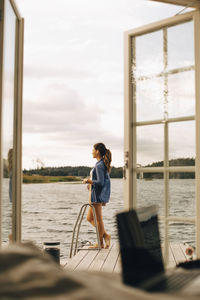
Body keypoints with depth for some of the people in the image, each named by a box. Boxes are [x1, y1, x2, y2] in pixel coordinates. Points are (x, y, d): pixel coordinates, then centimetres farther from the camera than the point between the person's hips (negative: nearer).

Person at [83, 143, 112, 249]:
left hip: (98, 194, -10)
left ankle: (100, 243, 10)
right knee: (90, 218, 16)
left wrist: (88, 180, -12)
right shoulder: (104, 164, 13)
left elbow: (100, 182, -22)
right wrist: (92, 184, 16)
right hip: (96, 194, 10)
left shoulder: (99, 165, -17)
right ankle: (105, 235, 15)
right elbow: (104, 181, 18)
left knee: (98, 219, 0)